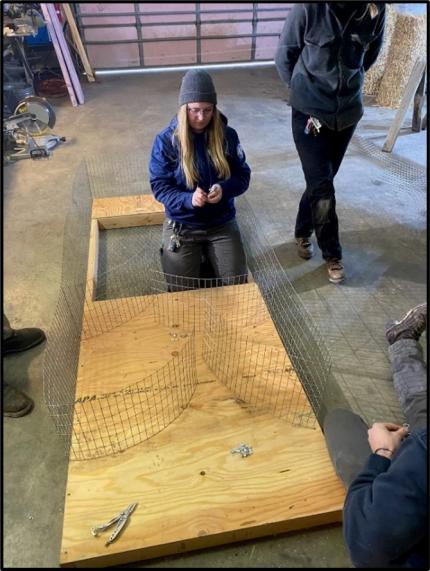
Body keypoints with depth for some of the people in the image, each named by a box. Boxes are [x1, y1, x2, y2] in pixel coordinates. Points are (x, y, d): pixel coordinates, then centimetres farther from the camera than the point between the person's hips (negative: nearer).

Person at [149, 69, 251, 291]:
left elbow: (243, 176, -1)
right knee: (181, 289, -8)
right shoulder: (166, 140, -11)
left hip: (222, 222, 2)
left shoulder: (227, 135, -5)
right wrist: (188, 199, -29)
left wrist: (224, 189, -24)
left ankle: (208, 253, 25)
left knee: (235, 283, -5)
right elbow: (159, 186, -10)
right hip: (182, 224, -1)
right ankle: (198, 254, 24)